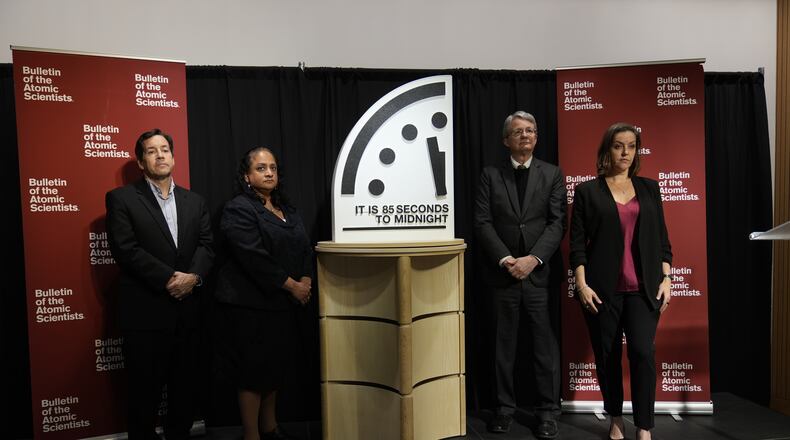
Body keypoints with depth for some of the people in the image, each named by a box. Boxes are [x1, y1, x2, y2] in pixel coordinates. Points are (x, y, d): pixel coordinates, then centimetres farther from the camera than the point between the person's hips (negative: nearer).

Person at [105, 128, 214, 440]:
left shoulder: (195, 202, 13)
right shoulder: (121, 198, -1)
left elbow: (206, 245, 4)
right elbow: (126, 249, -12)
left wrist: (193, 276, -15)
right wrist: (169, 279, -17)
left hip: (187, 309, 4)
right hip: (145, 311, -4)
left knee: (184, 387, 14)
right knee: (144, 390, 8)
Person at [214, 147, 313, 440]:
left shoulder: (286, 209, 14)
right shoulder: (239, 209, -11)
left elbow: (304, 247, 10)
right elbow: (255, 257, -21)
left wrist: (306, 280, -7)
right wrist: (292, 285, -18)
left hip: (283, 302, 8)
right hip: (251, 303, -7)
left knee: (277, 366, 16)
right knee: (254, 368, 2)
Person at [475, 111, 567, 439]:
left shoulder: (552, 174, 8)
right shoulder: (490, 175, 7)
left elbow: (557, 222, -1)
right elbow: (483, 222, -2)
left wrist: (533, 259, -13)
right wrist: (506, 260, -13)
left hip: (540, 272, 0)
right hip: (502, 273, 0)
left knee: (545, 344, 4)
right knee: (503, 344, 8)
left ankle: (548, 411, 17)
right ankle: (505, 408, 20)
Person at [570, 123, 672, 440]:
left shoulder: (649, 188, 11)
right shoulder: (587, 191, 2)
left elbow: (661, 238, 11)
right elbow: (577, 242, -2)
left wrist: (666, 278, 3)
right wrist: (582, 284, -9)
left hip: (643, 288, 2)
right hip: (603, 289, -1)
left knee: (643, 352, -10)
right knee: (607, 356, 6)